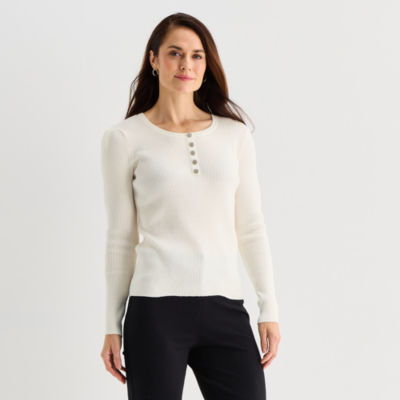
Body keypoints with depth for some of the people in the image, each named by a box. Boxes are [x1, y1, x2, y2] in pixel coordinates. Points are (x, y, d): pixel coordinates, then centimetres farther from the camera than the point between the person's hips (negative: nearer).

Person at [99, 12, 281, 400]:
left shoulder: (235, 134, 10)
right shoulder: (124, 138, 4)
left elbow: (251, 227, 10)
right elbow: (121, 237, 6)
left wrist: (269, 309, 4)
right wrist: (112, 325, 5)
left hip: (226, 309, 3)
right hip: (157, 307, -2)